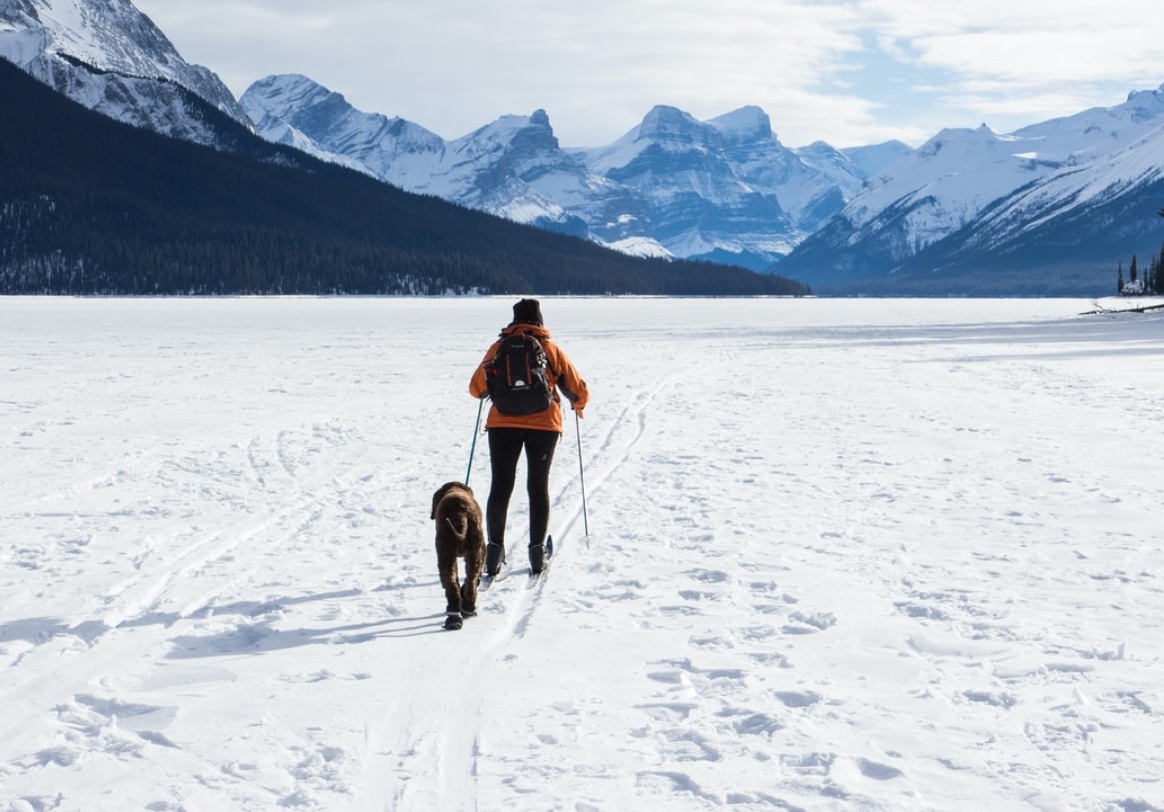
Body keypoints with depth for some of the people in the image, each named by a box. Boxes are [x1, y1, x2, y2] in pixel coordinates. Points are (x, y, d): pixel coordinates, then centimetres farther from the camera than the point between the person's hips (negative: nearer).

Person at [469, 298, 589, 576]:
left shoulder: (499, 348, 4)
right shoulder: (551, 349, 4)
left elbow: (476, 389, 7)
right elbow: (579, 391, 6)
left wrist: (496, 390, 30)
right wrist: (578, 405, 30)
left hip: (503, 424, 0)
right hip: (544, 425, 0)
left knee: (500, 487, 7)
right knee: (538, 487, 10)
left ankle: (494, 550, 3)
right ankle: (537, 551, 9)